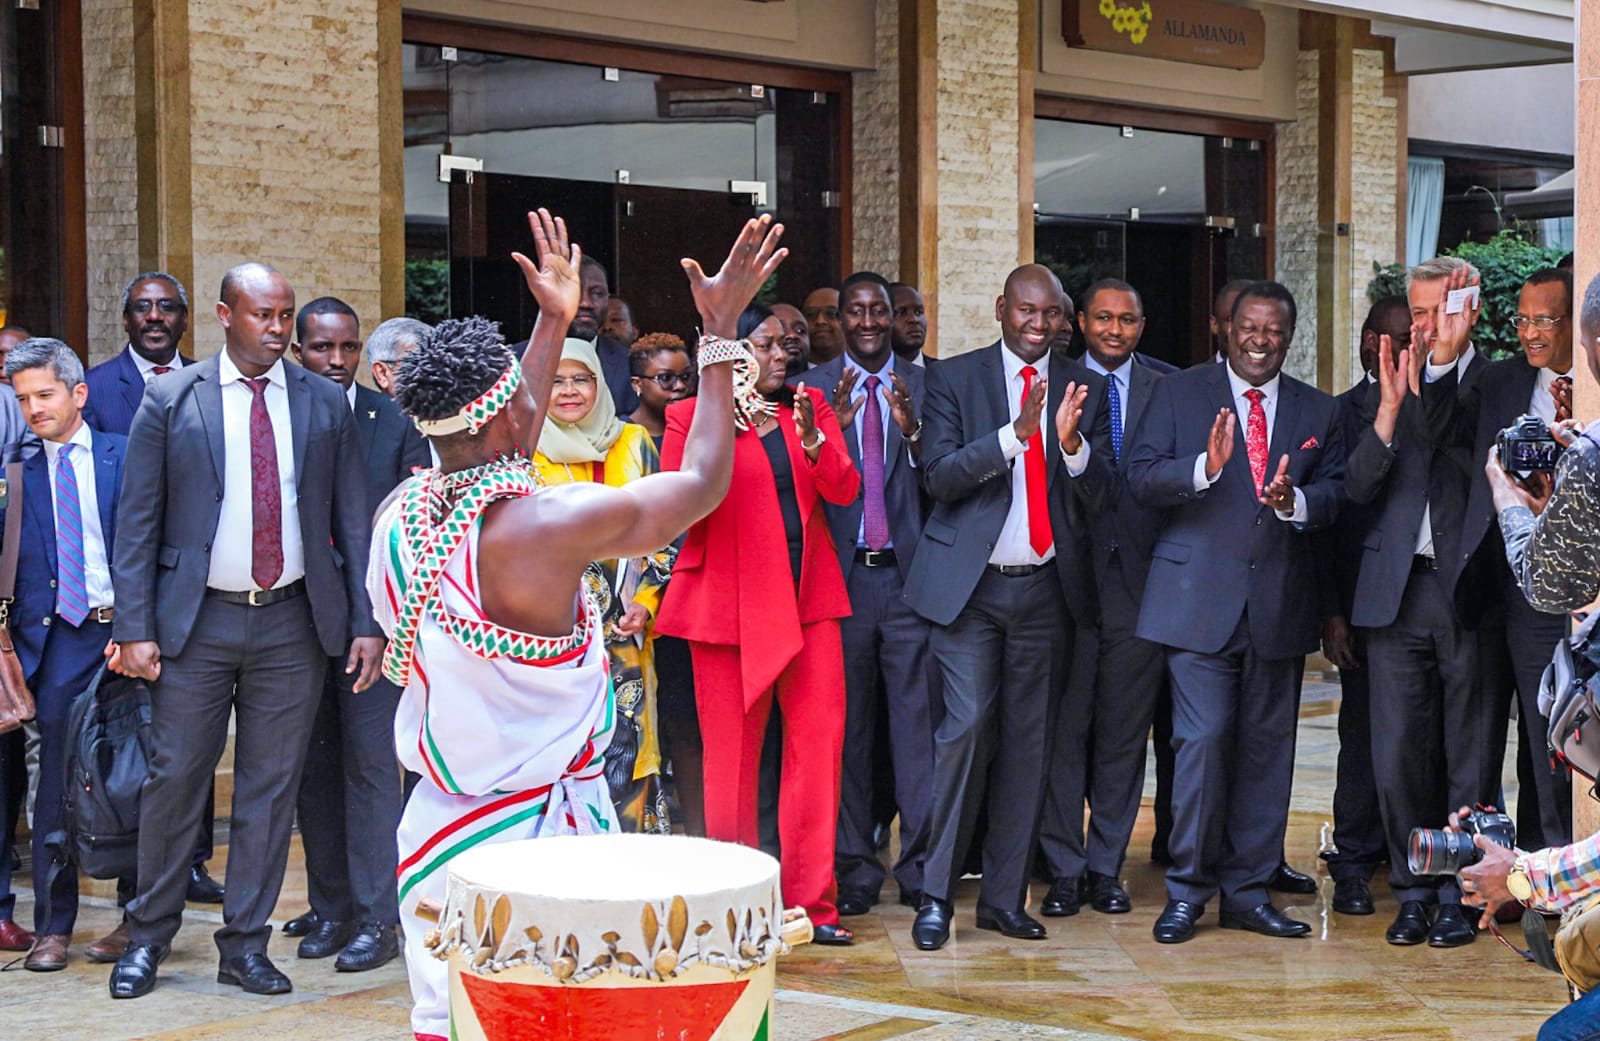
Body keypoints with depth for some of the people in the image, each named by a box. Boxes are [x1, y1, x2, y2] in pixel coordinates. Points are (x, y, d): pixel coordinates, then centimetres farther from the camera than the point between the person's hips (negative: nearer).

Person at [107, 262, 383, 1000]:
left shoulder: (326, 404, 6)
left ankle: (245, 945, 14)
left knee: (270, 787, 5)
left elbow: (353, 519, 7)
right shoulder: (170, 400, 1)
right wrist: (135, 628, -7)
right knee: (174, 778, 2)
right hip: (197, 621, -1)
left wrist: (366, 623, 0)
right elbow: (137, 520, 0)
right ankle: (148, 937, 17)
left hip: (293, 622, 2)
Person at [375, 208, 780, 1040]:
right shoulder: (549, 525, -19)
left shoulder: (397, 516, 1)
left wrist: (553, 324, 30)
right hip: (542, 835, -6)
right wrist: (720, 331, 3)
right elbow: (703, 480, -6)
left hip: (432, 829, 6)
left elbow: (495, 452, 22)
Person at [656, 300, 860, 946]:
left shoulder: (809, 405, 13)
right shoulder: (691, 417, 2)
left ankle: (811, 899, 3)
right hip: (730, 602, -3)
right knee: (731, 755, 1)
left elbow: (844, 490, 3)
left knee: (819, 745, -4)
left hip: (807, 599, 3)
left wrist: (811, 438, -14)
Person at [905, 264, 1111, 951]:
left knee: (1029, 740, 6)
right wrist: (1015, 433, -22)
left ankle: (1004, 896, 13)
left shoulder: (1082, 389, 10)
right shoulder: (954, 379, 3)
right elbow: (939, 477, -9)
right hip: (970, 586, -3)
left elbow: (1101, 489, 1)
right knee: (966, 728, -11)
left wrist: (1072, 443, -20)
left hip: (1046, 587, 3)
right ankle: (936, 896, -2)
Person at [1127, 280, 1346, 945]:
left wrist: (1295, 502, -16)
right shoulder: (1178, 394, 4)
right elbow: (1141, 479, -5)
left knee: (1266, 748, 6)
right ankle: (1187, 890, 3)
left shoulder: (1320, 412, 13)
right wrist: (1205, 466, -22)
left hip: (1280, 604, 3)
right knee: (1203, 740, -9)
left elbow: (1334, 492, 6)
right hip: (1198, 599, -3)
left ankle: (1247, 893, 15)